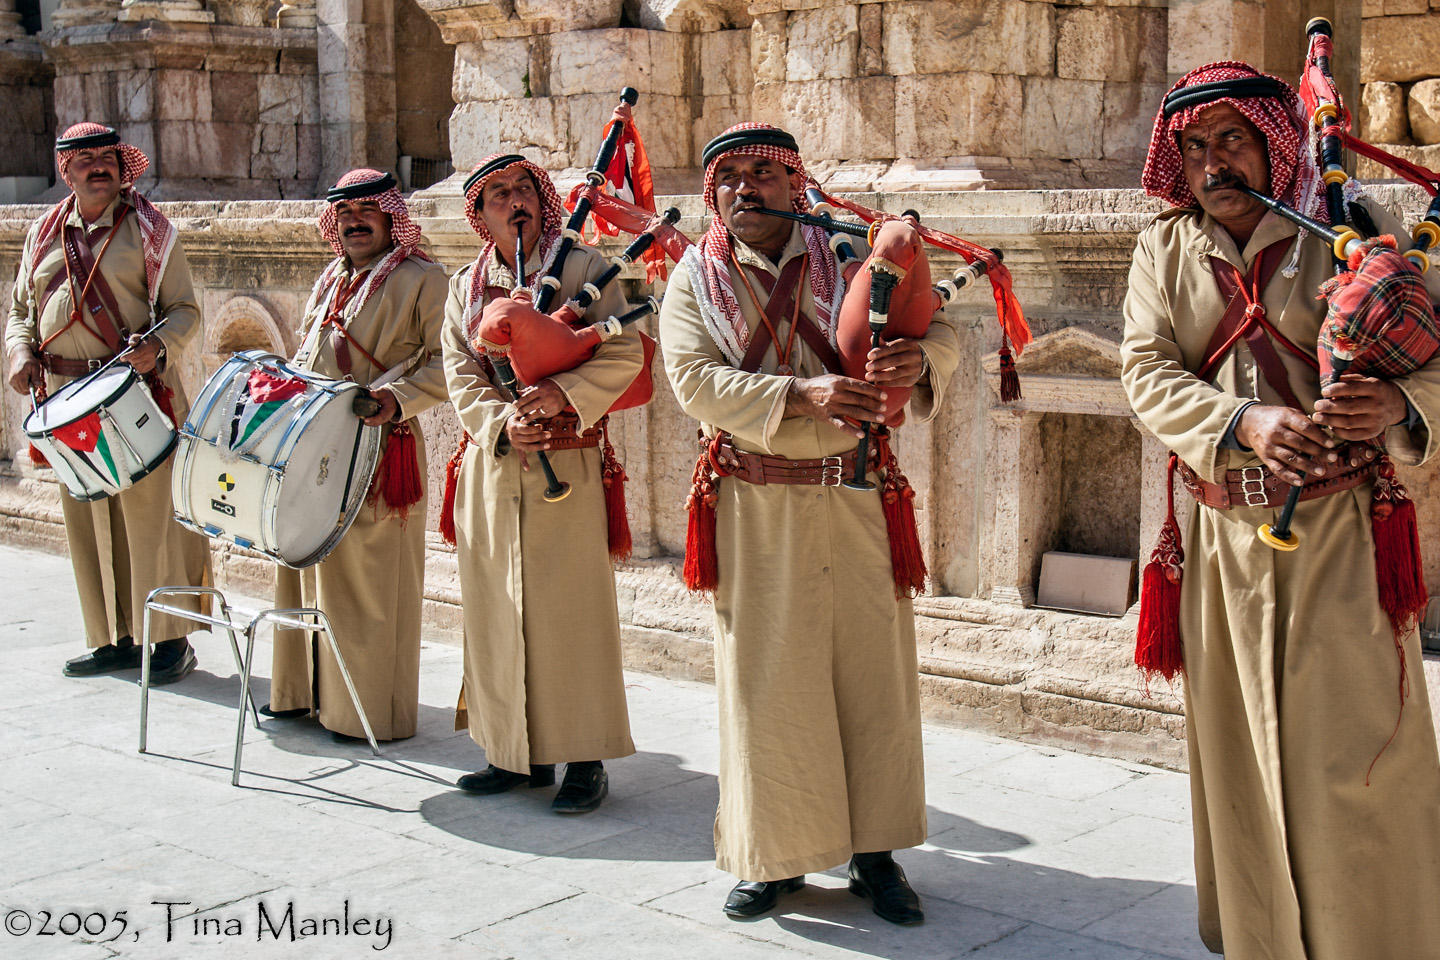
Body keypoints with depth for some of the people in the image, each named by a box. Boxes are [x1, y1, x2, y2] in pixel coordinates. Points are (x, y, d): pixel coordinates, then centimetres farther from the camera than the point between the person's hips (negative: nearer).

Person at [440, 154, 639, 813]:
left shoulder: (582, 267, 1)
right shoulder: (466, 287, 13)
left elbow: (625, 352, -8)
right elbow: (460, 376, 4)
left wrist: (563, 391, -21)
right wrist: (502, 423, -14)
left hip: (565, 462, -4)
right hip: (491, 462, 5)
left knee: (568, 604, -4)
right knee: (497, 605, 8)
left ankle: (584, 759, 4)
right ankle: (514, 751, 19)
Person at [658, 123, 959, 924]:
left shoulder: (849, 256, 4)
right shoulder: (696, 279, 4)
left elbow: (941, 327, 0)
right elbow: (696, 379, -11)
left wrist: (919, 357, -25)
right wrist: (803, 394, -25)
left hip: (856, 494, 1)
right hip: (754, 506, -1)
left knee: (873, 663, 4)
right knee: (765, 673, 4)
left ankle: (874, 851, 17)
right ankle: (774, 855, 17)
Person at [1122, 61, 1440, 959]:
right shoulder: (1164, 250, 9)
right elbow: (1147, 370, -3)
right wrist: (1245, 423, -21)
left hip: (1342, 528, -3)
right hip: (1226, 537, 3)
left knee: (1359, 754, -4)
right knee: (1240, 749, 9)